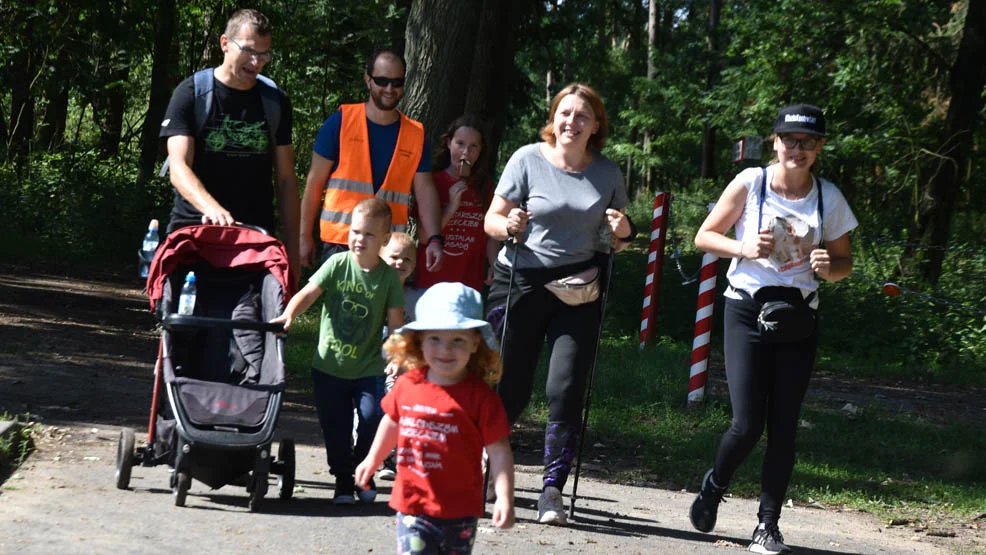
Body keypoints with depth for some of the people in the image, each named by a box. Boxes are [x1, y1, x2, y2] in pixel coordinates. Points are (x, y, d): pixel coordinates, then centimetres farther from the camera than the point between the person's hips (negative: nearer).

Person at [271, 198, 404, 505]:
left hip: (369, 368, 0)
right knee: (335, 425, 4)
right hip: (329, 365, 0)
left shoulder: (389, 276, -3)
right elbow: (309, 292, -15)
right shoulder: (337, 264, -5)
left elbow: (394, 322, -1)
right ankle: (343, 479, 22)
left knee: (372, 418, -13)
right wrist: (289, 314, -33)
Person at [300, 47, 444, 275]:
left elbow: (425, 190, 5)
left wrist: (434, 239, -9)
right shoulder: (341, 122, 1)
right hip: (339, 244, -2)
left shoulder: (416, 135, 8)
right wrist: (305, 237, 1)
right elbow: (315, 183, 3)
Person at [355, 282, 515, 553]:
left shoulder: (479, 396, -12)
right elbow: (393, 421, 20)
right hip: (412, 503, 2)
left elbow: (499, 451, -12)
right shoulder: (407, 385, -1)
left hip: (459, 509, -2)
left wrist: (505, 498, -20)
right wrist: (373, 459, 32)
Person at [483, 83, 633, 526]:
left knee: (566, 389, -9)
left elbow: (617, 241, 18)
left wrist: (623, 232, -5)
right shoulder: (528, 160, -1)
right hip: (521, 282, -2)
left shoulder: (608, 173, 8)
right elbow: (492, 220, 1)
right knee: (509, 388, 0)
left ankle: (553, 489, -3)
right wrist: (509, 225, -22)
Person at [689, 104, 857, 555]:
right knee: (747, 424, -10)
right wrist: (744, 248, -16)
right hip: (748, 310, -2)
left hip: (798, 316, 2)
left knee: (783, 427, -1)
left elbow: (844, 262, 12)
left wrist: (829, 267, -11)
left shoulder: (829, 198, 3)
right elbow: (705, 237, 2)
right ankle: (714, 486, 22)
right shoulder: (750, 183, -4)